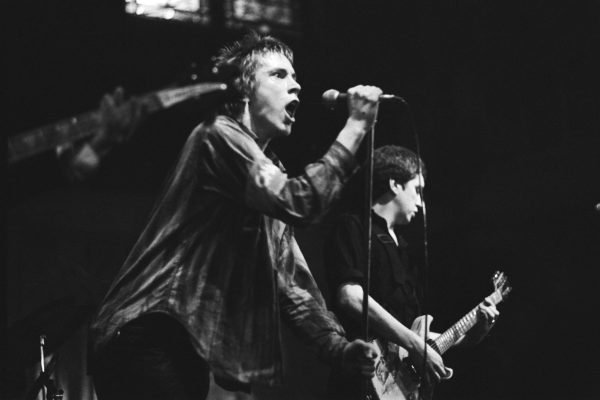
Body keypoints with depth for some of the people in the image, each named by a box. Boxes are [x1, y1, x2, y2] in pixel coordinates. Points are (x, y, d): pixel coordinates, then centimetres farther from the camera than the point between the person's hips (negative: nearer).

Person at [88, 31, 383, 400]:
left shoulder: (269, 172, 20)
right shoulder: (220, 136, -6)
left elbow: (289, 279, 17)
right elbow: (300, 202, -20)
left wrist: (338, 346, 4)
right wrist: (357, 125, -13)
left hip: (189, 346, 10)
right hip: (150, 336, -9)